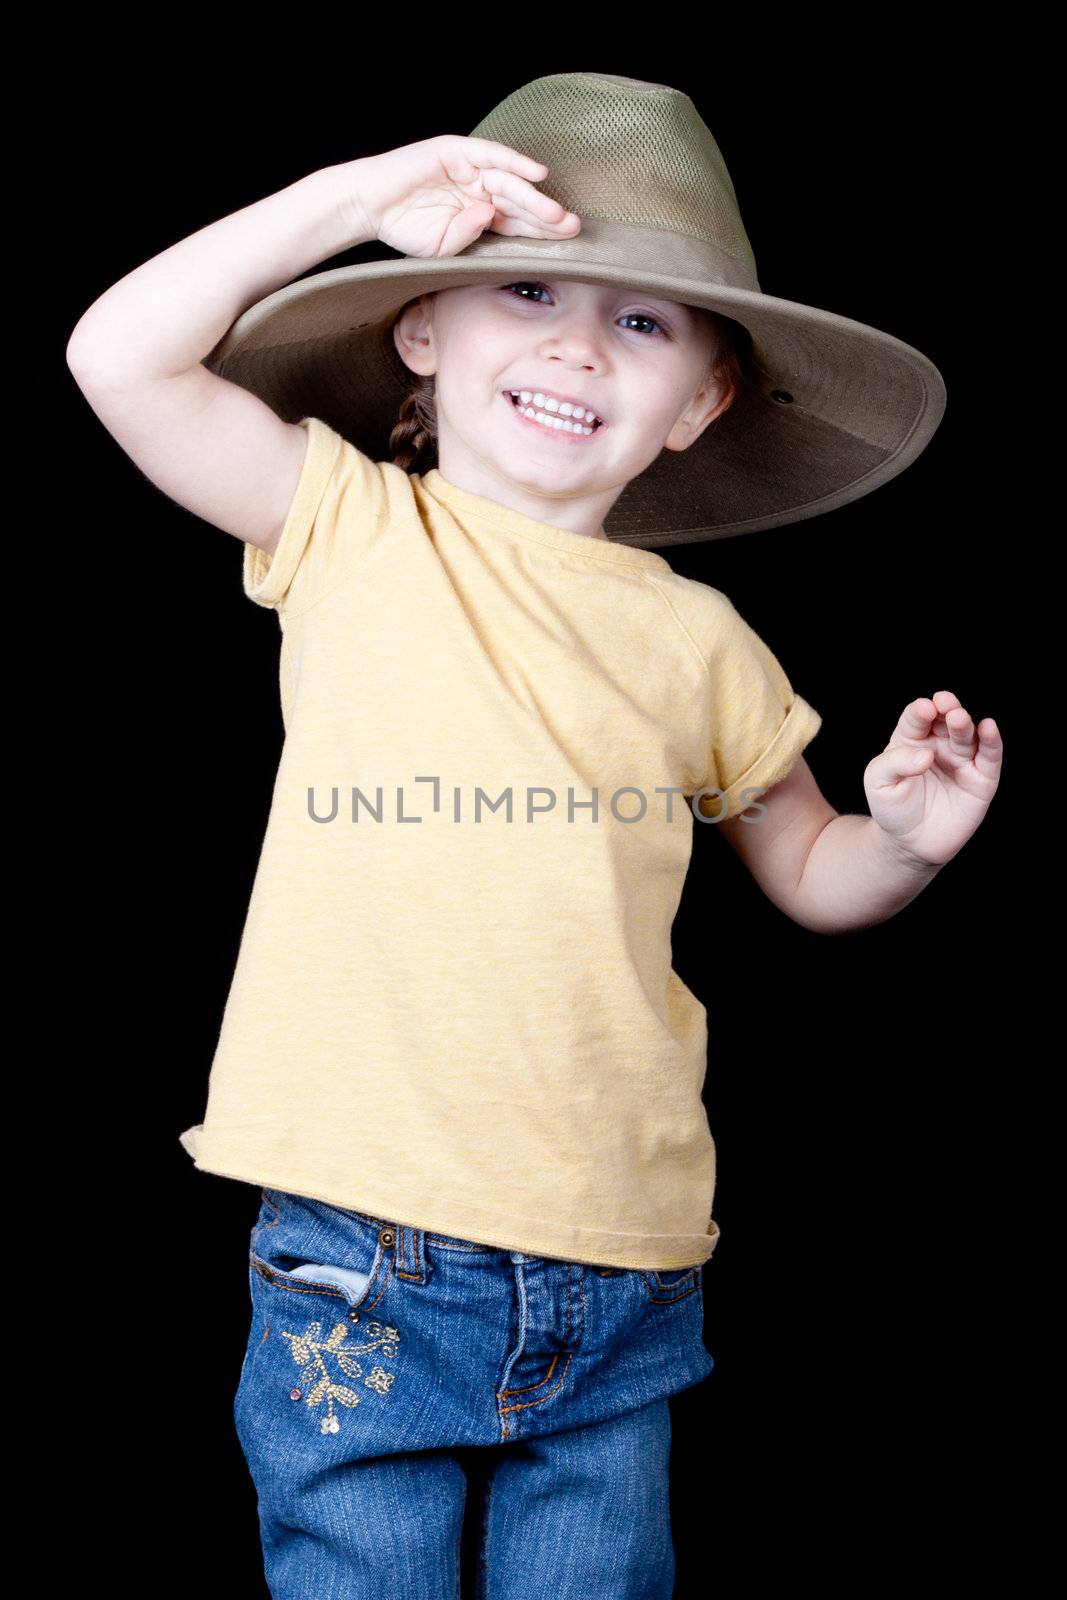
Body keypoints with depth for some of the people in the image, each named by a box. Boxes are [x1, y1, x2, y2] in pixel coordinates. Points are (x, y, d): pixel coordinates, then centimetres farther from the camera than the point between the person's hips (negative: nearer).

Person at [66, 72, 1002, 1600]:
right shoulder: (349, 531, 1)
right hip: (363, 1255, -2)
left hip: (624, 1269, 3)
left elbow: (808, 870, 19)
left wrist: (909, 837, -3)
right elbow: (120, 356, -10)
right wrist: (371, 190, -11)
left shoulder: (696, 641, 7)